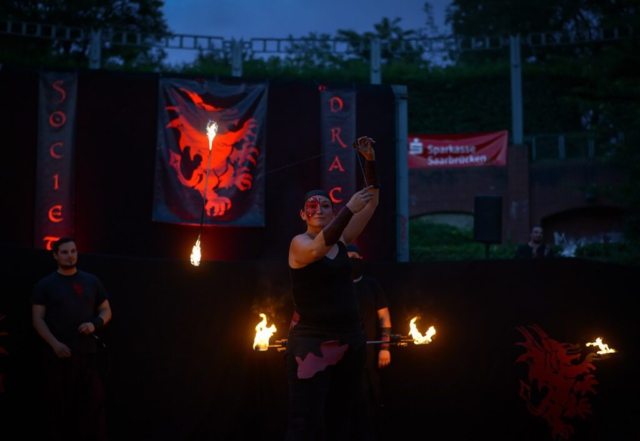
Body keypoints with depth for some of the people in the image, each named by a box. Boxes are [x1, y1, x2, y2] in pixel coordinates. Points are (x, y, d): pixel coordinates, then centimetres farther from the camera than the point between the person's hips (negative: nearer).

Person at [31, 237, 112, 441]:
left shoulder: (91, 282, 11)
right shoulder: (45, 284, 4)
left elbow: (106, 311, 14)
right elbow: (37, 319, -1)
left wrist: (95, 323, -8)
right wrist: (54, 343, -14)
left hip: (87, 352, 2)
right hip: (56, 355, -1)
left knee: (93, 402, -2)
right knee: (59, 404, 3)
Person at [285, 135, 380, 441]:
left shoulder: (342, 240, 9)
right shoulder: (298, 243, -6)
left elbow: (372, 202, 10)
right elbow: (317, 249, -30)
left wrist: (370, 161, -2)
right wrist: (349, 208, -32)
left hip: (350, 341, 6)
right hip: (312, 342, -6)